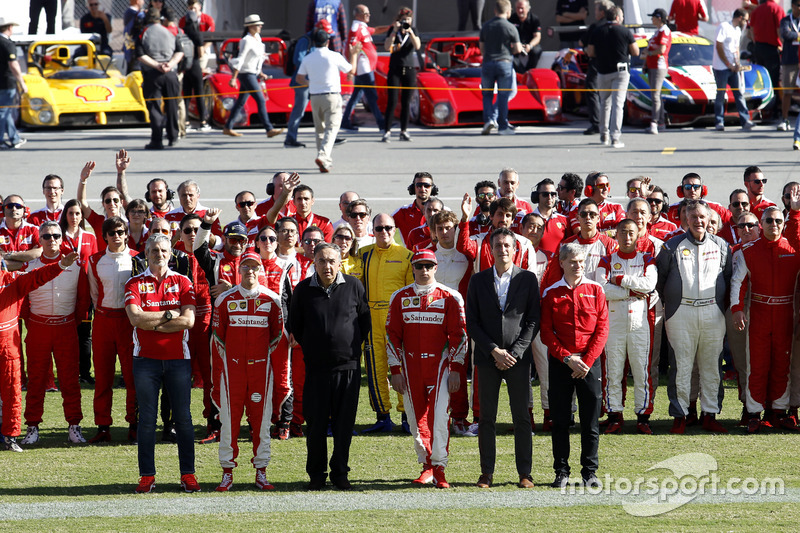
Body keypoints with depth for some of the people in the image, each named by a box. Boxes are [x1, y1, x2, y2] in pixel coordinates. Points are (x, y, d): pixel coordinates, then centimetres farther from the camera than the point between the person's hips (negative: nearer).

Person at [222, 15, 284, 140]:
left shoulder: (257, 38, 10)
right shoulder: (247, 41, -17)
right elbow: (240, 59, -20)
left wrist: (260, 73, 18)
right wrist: (233, 78, -22)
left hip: (252, 74, 9)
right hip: (246, 74, -9)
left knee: (241, 102, 13)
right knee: (261, 100, -11)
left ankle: (228, 127, 20)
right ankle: (269, 130, -11)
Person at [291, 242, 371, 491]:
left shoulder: (353, 286, 1)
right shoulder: (303, 290, 1)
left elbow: (364, 319, 13)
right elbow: (294, 324, 13)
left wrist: (355, 344, 7)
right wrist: (309, 347, 9)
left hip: (348, 365, 0)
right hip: (316, 367, 0)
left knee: (345, 423, 4)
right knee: (316, 423, 2)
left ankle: (340, 472, 15)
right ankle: (316, 474, 13)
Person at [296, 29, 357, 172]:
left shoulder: (307, 59, 2)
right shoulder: (334, 57, -7)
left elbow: (299, 78, 8)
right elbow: (351, 71, 5)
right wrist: (353, 54, 20)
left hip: (315, 97, 4)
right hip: (332, 96, -4)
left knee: (320, 129, 15)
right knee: (332, 128, -6)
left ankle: (325, 160, 18)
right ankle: (323, 155, -26)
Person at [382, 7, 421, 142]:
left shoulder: (413, 30, 8)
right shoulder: (392, 30, 2)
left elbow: (417, 46, -7)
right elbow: (387, 46, -12)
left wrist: (410, 33, -20)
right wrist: (395, 31, -19)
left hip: (409, 69, 2)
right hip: (395, 69, -2)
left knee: (406, 102, 4)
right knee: (392, 102, -9)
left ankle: (404, 131, 10)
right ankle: (387, 131, -9)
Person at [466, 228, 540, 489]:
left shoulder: (527, 279, 3)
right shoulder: (478, 281, 6)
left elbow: (533, 320, 1)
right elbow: (472, 322, 3)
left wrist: (515, 352, -9)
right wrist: (493, 350, -8)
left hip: (518, 358, -1)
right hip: (487, 359, 1)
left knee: (522, 417, 1)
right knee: (486, 418, 3)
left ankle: (525, 473, 5)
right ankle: (487, 473, 8)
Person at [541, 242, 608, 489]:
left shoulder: (595, 290, 5)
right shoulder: (551, 293, 4)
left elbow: (602, 329, 1)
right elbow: (546, 332, 0)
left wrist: (587, 361, -9)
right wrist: (567, 358, -12)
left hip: (589, 361, 0)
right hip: (560, 363, 0)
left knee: (590, 419, 0)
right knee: (560, 419, 1)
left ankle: (590, 472, 7)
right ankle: (561, 472, 8)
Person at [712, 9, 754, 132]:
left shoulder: (737, 31, 17)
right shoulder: (724, 27, -9)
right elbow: (719, 47, -13)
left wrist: (737, 63, 1)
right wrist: (729, 65, -11)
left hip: (733, 67, 7)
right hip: (721, 67, -7)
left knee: (739, 94, -2)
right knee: (720, 95, -2)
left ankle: (745, 121, -6)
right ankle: (719, 122, 5)